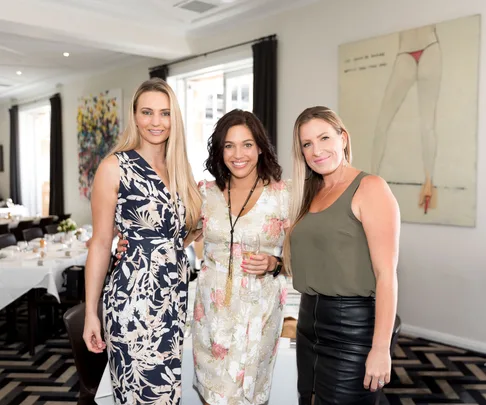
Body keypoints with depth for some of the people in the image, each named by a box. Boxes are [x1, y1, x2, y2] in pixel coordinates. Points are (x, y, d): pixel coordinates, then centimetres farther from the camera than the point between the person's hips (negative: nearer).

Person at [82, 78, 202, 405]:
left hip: (177, 295, 6)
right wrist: (91, 312, -5)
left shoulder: (181, 169, 10)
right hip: (134, 296, -5)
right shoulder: (115, 167, -7)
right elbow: (101, 243, -6)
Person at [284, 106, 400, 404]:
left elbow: (386, 273, -17)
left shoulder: (369, 188, -11)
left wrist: (381, 348, -20)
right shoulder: (311, 196, 12)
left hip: (353, 327, -7)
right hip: (310, 324, 8)